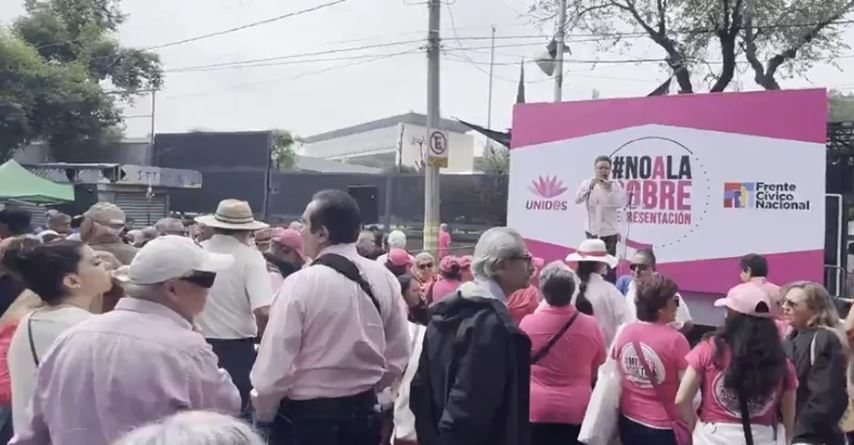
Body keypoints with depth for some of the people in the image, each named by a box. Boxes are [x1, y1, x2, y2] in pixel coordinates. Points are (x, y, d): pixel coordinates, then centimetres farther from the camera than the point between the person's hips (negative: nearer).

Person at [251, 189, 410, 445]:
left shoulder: (301, 284, -19)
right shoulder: (385, 279, -2)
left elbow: (274, 367, -18)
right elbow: (398, 358, 5)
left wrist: (263, 414, 0)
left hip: (306, 419, -5)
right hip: (364, 415, 5)